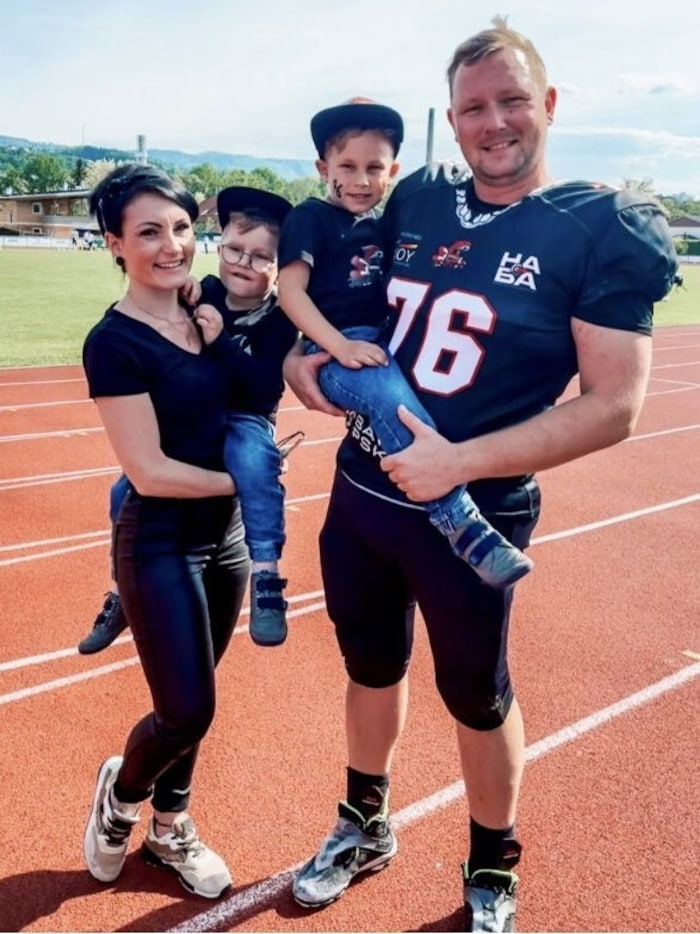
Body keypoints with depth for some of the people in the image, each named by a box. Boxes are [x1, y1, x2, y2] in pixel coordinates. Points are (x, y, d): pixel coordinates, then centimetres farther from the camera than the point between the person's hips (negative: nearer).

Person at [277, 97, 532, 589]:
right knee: (395, 398, -35)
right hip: (335, 351, -7)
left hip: (384, 343, 8)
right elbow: (290, 291, -9)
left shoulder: (381, 224, 20)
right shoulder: (310, 217, 0)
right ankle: (461, 523, -37)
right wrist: (340, 345, -21)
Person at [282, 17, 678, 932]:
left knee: (477, 696, 13)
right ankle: (365, 826, 47)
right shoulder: (415, 199, 3)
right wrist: (306, 354, -5)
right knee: (372, 667, 21)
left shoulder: (603, 231, -12)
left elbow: (613, 407, -18)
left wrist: (459, 463, -25)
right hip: (360, 489, 5)